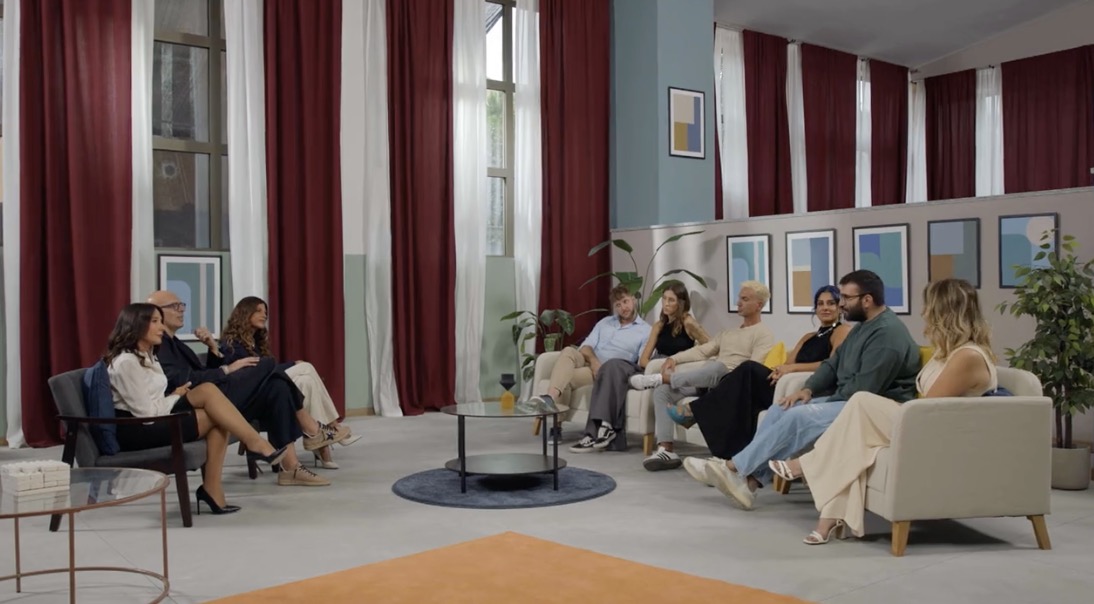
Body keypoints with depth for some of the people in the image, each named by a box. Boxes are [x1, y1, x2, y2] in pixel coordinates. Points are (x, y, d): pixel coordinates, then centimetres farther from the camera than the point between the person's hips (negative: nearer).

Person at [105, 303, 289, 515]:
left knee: (213, 407, -14)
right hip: (135, 431, -9)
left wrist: (174, 397, -6)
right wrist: (176, 397, -3)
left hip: (155, 421, 9)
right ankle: (256, 444, -14)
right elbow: (146, 413, -18)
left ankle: (212, 489, -14)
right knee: (208, 392, -19)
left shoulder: (146, 356, 16)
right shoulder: (126, 362, -15)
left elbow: (154, 405, 11)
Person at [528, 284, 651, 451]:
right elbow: (586, 347, 11)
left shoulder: (645, 330, 8)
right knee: (569, 351, -28)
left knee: (568, 377, -32)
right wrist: (593, 360, -14)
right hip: (589, 363, 4)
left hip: (611, 373, -4)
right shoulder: (604, 322, 24)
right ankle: (550, 397, -50)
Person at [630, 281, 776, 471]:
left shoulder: (764, 334, 5)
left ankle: (663, 378, -27)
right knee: (662, 391, -14)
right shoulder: (728, 333, 31)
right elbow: (702, 350, 22)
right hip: (706, 381, 7)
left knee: (717, 366, -41)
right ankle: (666, 449, -25)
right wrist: (674, 358, 7)